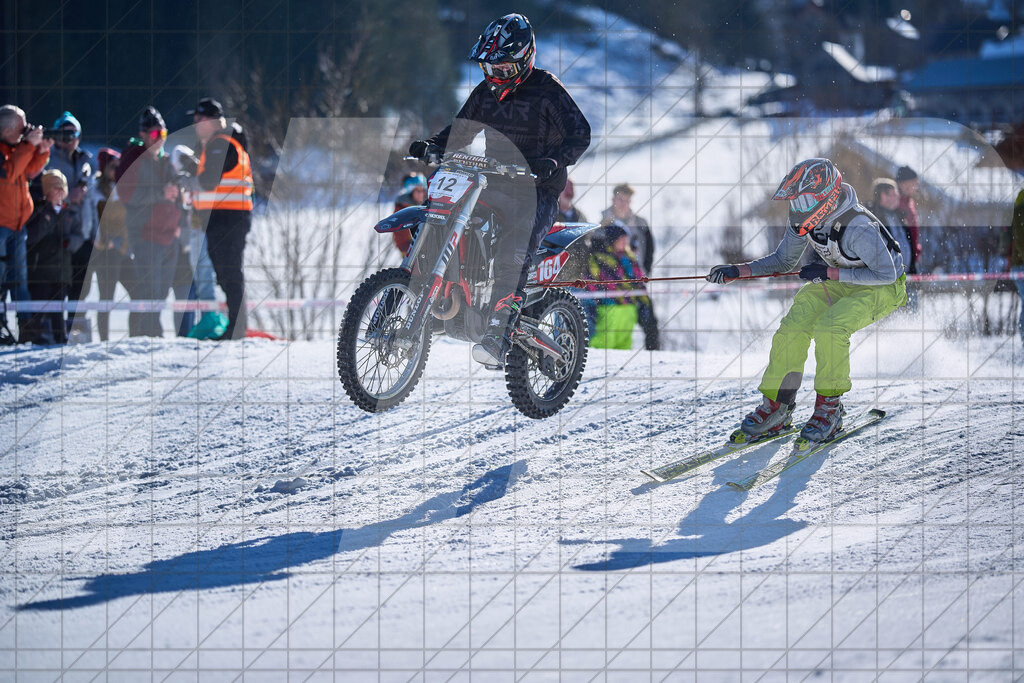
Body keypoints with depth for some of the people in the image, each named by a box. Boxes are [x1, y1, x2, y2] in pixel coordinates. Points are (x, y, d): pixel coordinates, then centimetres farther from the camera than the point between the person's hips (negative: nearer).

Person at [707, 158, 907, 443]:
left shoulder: (858, 228, -34)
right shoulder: (804, 219, -12)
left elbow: (886, 274, -29)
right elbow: (784, 261, 3)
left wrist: (829, 273, -30)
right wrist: (736, 271, -10)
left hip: (884, 290, -7)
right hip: (840, 282, 7)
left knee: (829, 327, -30)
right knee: (793, 327, -13)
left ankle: (830, 406, -15)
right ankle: (777, 407, -3)